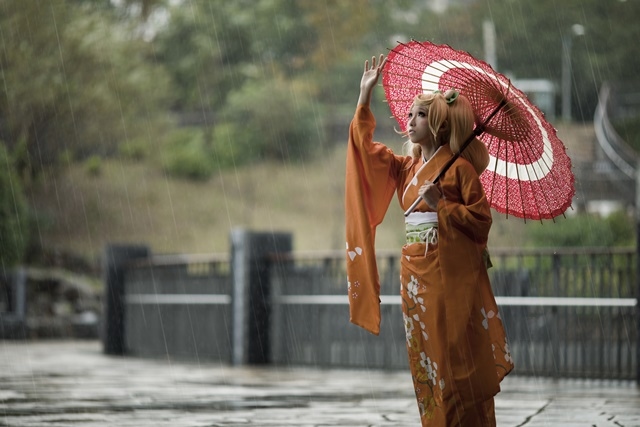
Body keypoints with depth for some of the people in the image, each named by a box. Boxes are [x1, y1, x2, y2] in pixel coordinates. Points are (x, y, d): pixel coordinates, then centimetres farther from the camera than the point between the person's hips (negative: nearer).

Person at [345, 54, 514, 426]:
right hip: (417, 272, 6)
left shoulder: (459, 167, -4)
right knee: (426, 360, 5)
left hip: (452, 273, -6)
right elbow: (365, 145, 14)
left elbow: (481, 219, -6)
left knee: (458, 360, -7)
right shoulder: (407, 167, 15)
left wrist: (441, 204, -18)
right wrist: (365, 94, 10)